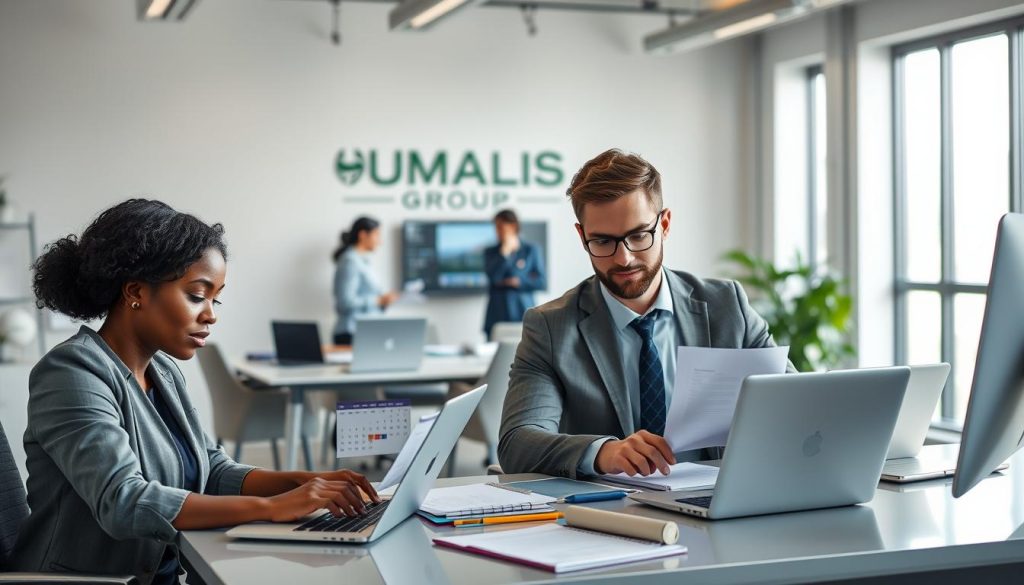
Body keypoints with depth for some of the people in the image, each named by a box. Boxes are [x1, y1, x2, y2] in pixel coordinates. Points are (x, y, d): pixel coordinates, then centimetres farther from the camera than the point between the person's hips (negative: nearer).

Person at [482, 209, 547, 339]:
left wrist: (518, 282, -4)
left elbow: (542, 282, 3)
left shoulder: (531, 250, 8)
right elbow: (493, 276, -6)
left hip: (523, 313, -1)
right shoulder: (491, 252, 12)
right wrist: (505, 251, -5)